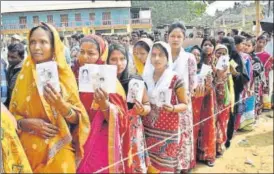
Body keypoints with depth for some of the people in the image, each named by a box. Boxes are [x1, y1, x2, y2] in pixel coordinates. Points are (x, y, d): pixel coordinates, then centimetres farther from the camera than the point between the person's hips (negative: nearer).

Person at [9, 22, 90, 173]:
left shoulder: (65, 75, -5)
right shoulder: (24, 75, 2)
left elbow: (77, 118, -5)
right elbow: (12, 115, 5)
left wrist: (61, 104, -24)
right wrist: (28, 123, -14)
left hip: (58, 152, -2)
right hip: (30, 150, 2)